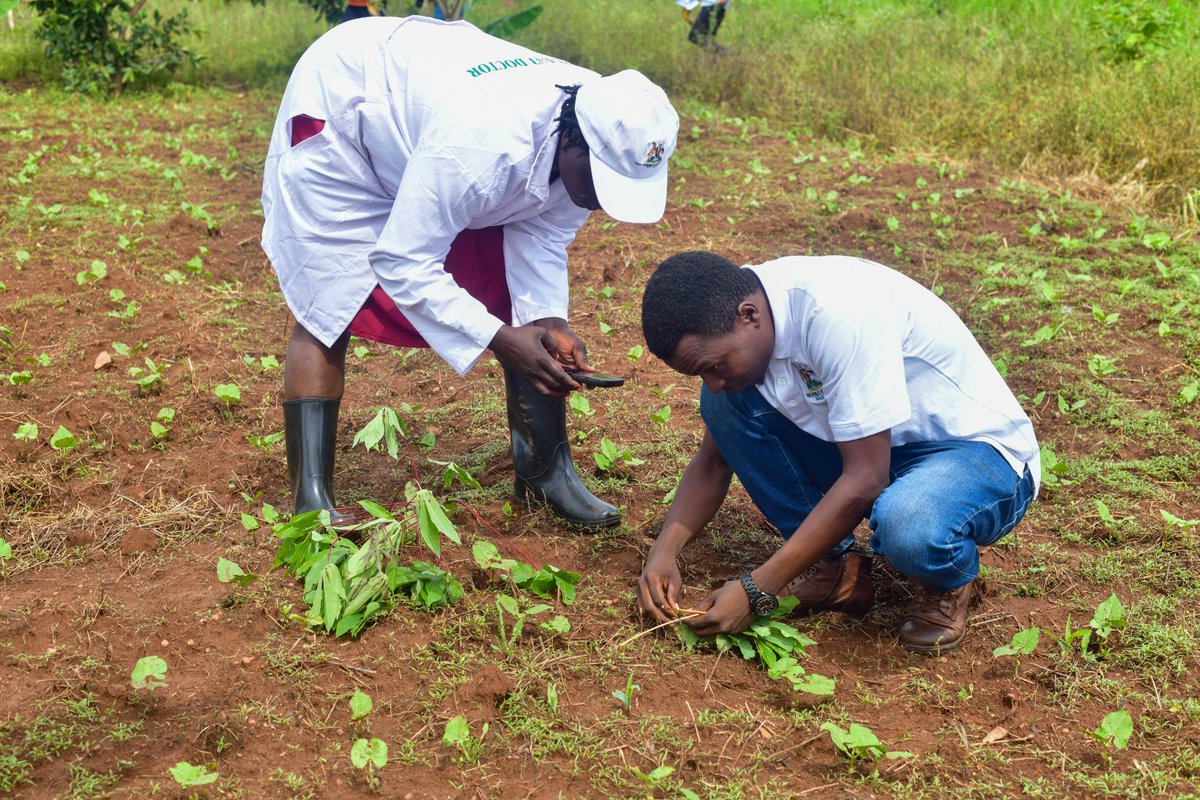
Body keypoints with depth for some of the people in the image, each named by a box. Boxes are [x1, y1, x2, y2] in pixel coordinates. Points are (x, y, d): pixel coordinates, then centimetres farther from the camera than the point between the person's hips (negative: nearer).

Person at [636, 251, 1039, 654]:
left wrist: (755, 591, -27)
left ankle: (948, 583, -2)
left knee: (906, 524, -40)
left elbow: (865, 481, -30)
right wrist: (664, 550, -11)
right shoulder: (731, 323, -7)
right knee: (724, 405, -9)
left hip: (977, 451, -7)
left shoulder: (838, 311, -31)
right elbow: (713, 459, 5)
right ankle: (834, 569, 2)